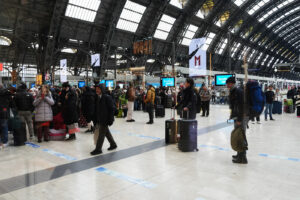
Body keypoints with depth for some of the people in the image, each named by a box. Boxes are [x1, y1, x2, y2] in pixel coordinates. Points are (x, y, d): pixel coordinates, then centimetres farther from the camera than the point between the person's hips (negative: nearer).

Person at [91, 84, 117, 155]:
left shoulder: (107, 97, -14)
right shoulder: (97, 98, 8)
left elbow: (111, 109, -14)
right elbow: (96, 109, 11)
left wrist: (110, 120, -18)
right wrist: (95, 119, 9)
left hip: (105, 119, -8)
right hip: (99, 119, 8)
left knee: (101, 134, -3)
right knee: (107, 133, 18)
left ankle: (98, 149, 7)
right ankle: (113, 144, 34)